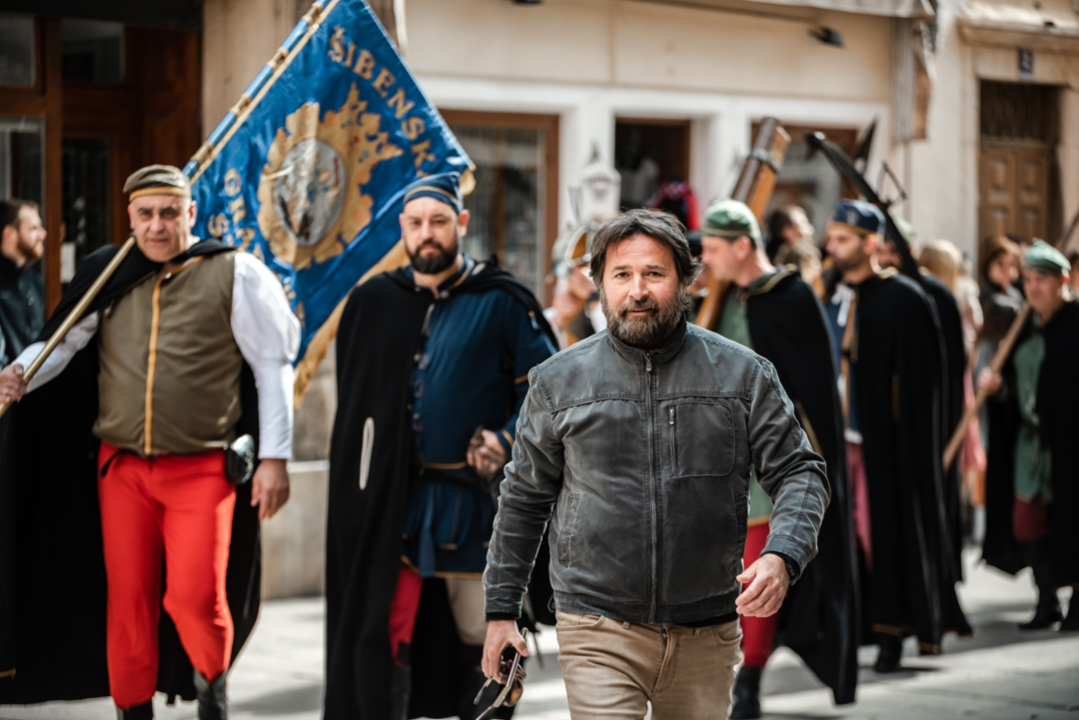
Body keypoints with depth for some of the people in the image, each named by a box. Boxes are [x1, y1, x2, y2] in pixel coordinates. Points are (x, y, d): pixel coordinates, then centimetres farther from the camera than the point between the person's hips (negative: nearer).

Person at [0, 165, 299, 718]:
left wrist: (275, 458, -4)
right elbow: (62, 341, 6)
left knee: (195, 597, -14)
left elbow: (273, 368, 1)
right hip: (120, 466, 3)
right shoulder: (108, 276, 9)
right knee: (127, 602, 5)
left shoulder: (235, 275, 0)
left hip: (202, 469, -3)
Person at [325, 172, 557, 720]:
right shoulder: (372, 303, 11)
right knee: (382, 635, -2)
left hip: (475, 498, -2)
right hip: (391, 503, 2)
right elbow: (353, 402, 19)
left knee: (483, 640, 3)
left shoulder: (502, 302, 0)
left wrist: (507, 439, -13)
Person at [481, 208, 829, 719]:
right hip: (598, 633, -1)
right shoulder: (558, 381, 3)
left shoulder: (744, 375, 2)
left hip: (706, 636, 2)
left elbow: (800, 474, 3)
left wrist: (781, 556, -17)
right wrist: (501, 609, 10)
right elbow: (524, 498, 11)